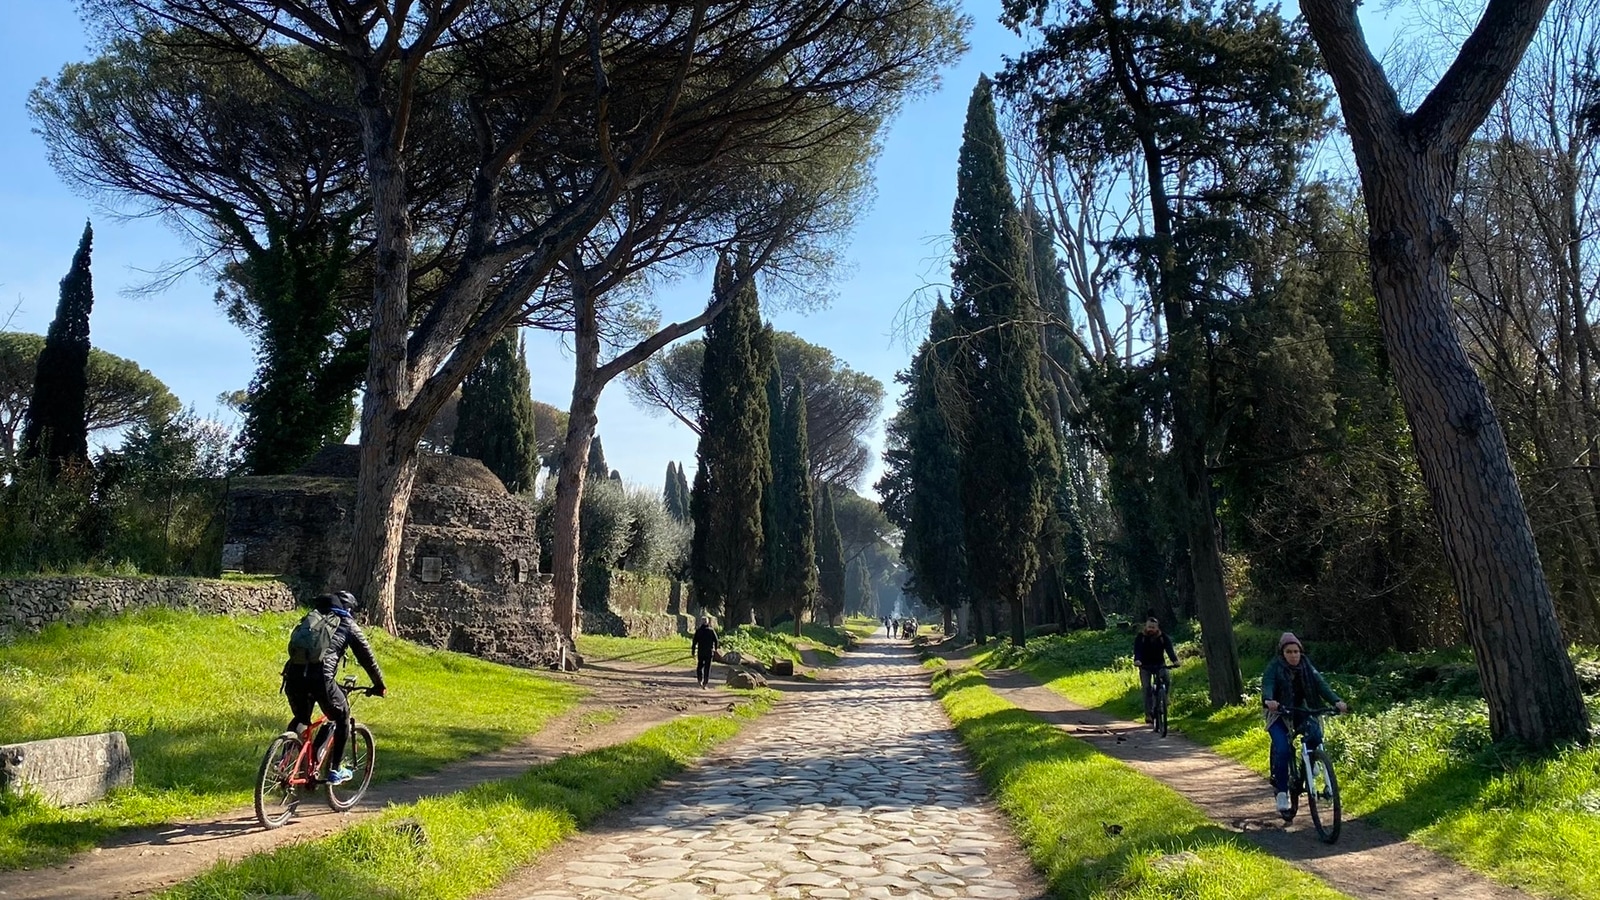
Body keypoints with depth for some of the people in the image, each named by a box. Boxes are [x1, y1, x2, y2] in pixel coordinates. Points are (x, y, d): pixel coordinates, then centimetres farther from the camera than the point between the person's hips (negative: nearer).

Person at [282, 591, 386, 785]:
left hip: (294, 676, 5)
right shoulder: (348, 626, 15)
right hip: (320, 678, -5)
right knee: (342, 718, 19)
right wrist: (379, 685, 30)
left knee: (300, 719, 30)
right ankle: (336, 770, 19)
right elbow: (366, 658, 18)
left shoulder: (313, 618, 28)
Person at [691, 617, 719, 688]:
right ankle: (705, 683, 0)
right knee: (707, 667, 5)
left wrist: (693, 651, 0)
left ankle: (700, 680, -5)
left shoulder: (698, 630, -1)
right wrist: (715, 649, 10)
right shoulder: (711, 630, 0)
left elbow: (694, 642, -5)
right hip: (709, 652, 0)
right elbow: (716, 641, -2)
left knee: (699, 666, 15)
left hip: (700, 652, 0)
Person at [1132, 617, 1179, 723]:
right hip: (1145, 665, -1)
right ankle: (1148, 713, -6)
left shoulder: (1163, 637, -9)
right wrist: (1137, 660, -47)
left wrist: (1175, 660, -42)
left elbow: (1169, 649, -22)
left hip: (1159, 664, 1)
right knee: (1147, 688, -11)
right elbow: (1137, 650, -25)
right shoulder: (1140, 637, -12)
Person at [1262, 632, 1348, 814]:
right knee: (1282, 749, -21)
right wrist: (1268, 700, -50)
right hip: (1279, 714, -3)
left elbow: (1320, 684, -15)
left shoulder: (1306, 667, -2)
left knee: (1315, 734, -26)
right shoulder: (1274, 667, -12)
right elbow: (1267, 684, -27)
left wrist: (1336, 701, -33)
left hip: (1301, 711, 3)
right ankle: (1281, 792, -10)